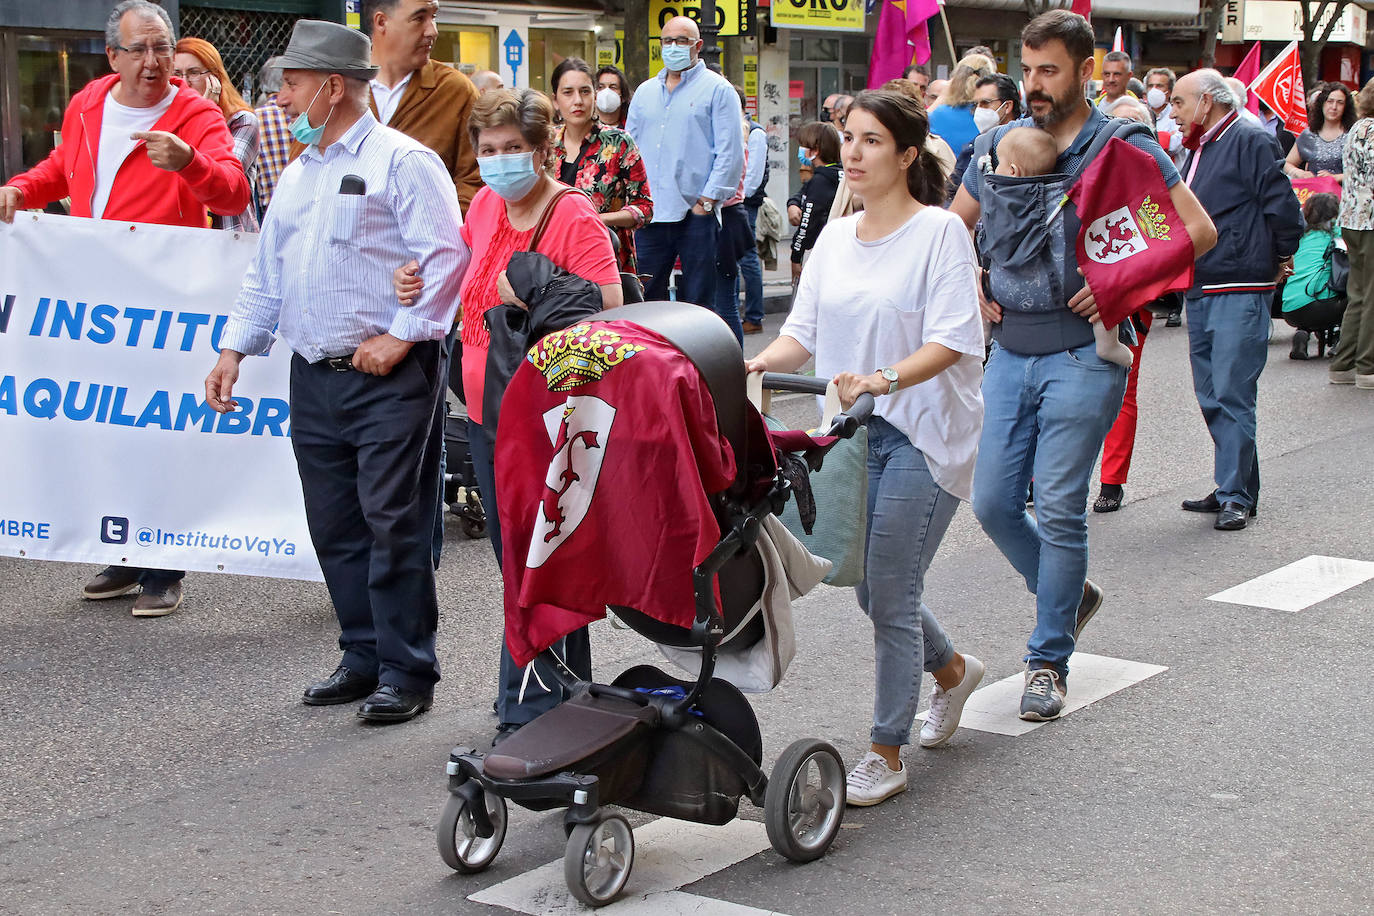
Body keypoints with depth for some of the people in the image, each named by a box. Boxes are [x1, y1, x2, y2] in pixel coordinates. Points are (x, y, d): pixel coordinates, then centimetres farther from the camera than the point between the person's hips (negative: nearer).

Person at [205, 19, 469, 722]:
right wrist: (234, 349, 14)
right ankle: (362, 657, 21)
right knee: (334, 526, 10)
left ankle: (407, 671, 2)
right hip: (314, 378, 8)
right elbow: (266, 271, 23)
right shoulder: (296, 175, 18)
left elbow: (447, 257, -14)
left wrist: (400, 336, -16)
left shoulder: (402, 162, -7)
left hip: (388, 376, -8)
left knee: (393, 523, -6)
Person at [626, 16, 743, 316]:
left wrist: (707, 201, -11)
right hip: (648, 215, 5)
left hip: (696, 215, -5)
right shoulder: (645, 92, 18)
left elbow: (730, 153, -5)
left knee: (698, 304, 0)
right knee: (643, 299, 4)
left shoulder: (717, 89, 2)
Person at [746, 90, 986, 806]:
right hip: (855, 432, 6)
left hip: (922, 432, -6)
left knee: (890, 595, -6)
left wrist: (884, 379, -33)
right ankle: (951, 670, 43)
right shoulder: (835, 239, 10)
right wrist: (757, 364, -13)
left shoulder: (940, 232, -10)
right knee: (875, 591, 14)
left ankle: (885, 754, 6)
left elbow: (951, 342, -18)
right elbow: (804, 331, 7)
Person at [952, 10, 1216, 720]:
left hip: (1082, 355, -5)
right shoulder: (1001, 145, 9)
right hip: (1009, 352, 5)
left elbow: (1198, 230, -6)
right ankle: (1068, 594, 30)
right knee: (993, 504, 4)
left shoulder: (1125, 148, -4)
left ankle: (1049, 659, 10)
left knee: (1059, 510, -4)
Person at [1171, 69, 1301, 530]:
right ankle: (1235, 488, 20)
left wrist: (1279, 259, -2)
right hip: (1199, 293, 9)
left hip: (1240, 293, -9)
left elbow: (1282, 206, -13)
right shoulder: (1197, 150, 17)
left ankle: (1236, 497, -3)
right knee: (1211, 397, 11)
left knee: (1232, 396, -8)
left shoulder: (1250, 141, -10)